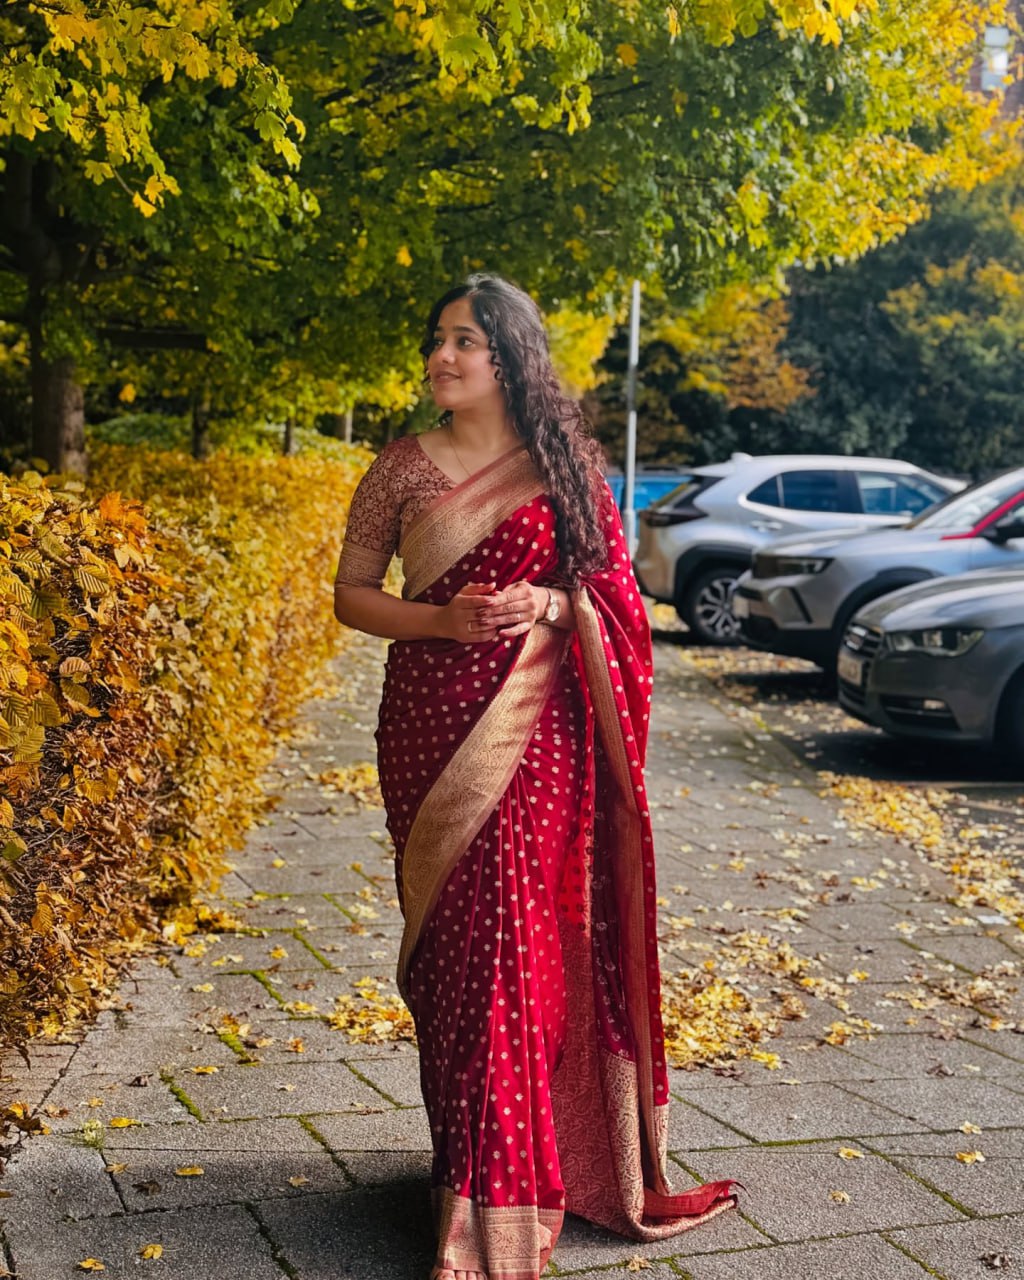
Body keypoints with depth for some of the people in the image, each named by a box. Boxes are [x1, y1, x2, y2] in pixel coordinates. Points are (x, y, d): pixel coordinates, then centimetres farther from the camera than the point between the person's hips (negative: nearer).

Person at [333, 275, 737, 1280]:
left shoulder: (566, 465, 5)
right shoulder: (403, 468, 5)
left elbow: (614, 593, 9)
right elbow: (351, 594, 6)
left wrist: (551, 605, -12)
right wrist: (442, 619, -11)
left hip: (539, 731, 0)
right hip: (432, 730, 1)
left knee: (524, 934, -1)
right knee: (452, 935, 3)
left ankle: (500, 1176, 16)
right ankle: (472, 1156, 19)